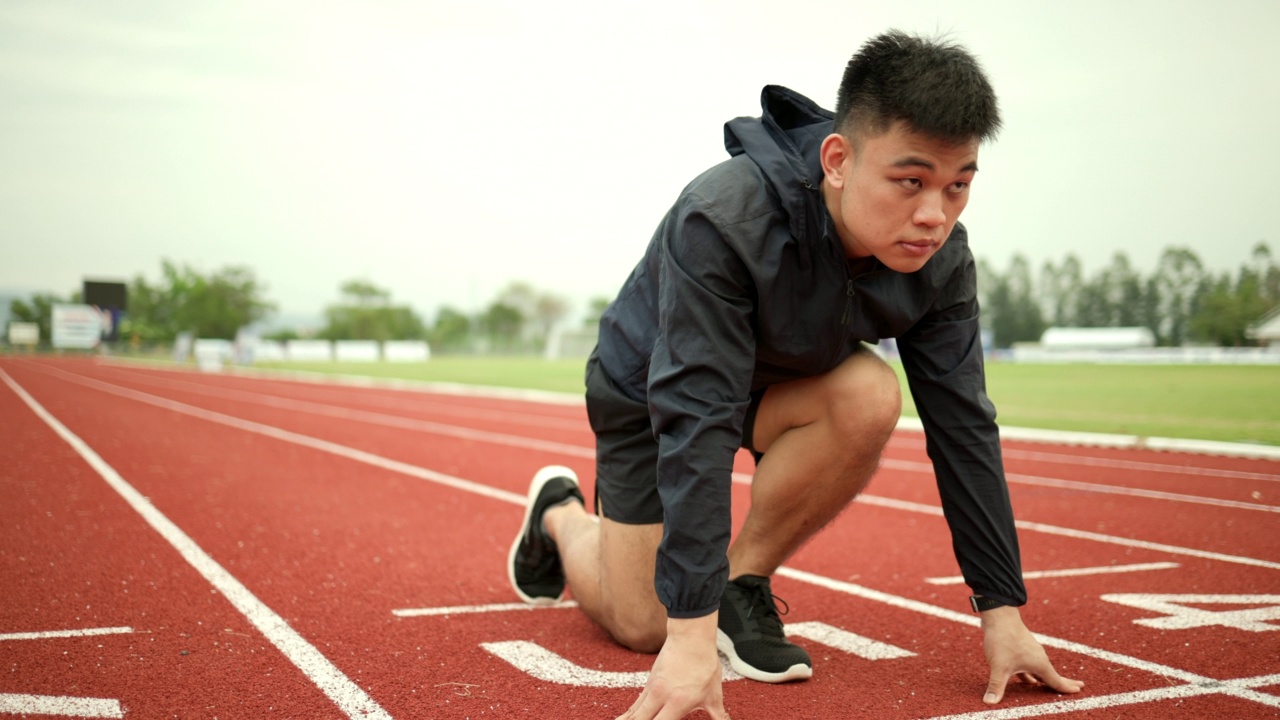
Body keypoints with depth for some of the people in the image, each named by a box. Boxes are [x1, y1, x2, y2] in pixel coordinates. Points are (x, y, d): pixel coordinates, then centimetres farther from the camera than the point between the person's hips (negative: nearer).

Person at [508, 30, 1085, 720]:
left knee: (870, 396, -29)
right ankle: (560, 512, 27)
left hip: (776, 386, 4)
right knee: (643, 625, -5)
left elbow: (963, 426, -17)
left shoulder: (939, 258, -23)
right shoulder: (719, 222, -39)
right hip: (647, 391, -4)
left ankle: (744, 584, -9)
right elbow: (695, 419, -42)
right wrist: (690, 636, -44)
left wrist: (1003, 611, -19)